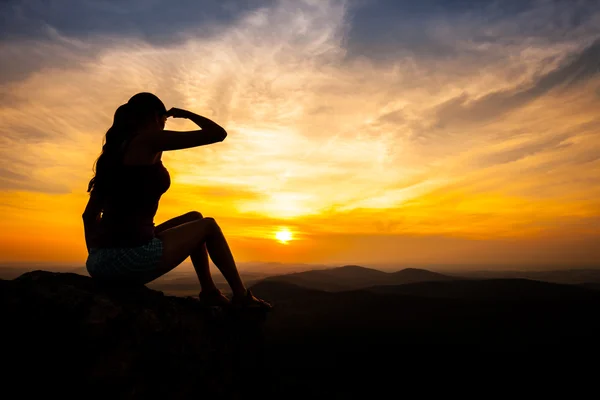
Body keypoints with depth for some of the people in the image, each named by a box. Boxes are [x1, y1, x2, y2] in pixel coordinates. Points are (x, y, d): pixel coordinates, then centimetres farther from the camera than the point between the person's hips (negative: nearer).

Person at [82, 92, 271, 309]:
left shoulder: (115, 149, 18)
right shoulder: (149, 140, -6)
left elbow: (89, 215, 20)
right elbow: (218, 134, -5)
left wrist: (96, 258, 27)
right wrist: (186, 114, 13)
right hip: (131, 257, -8)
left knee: (194, 218, 25)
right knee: (208, 226, 15)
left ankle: (209, 292, 31)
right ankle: (241, 295, 25)